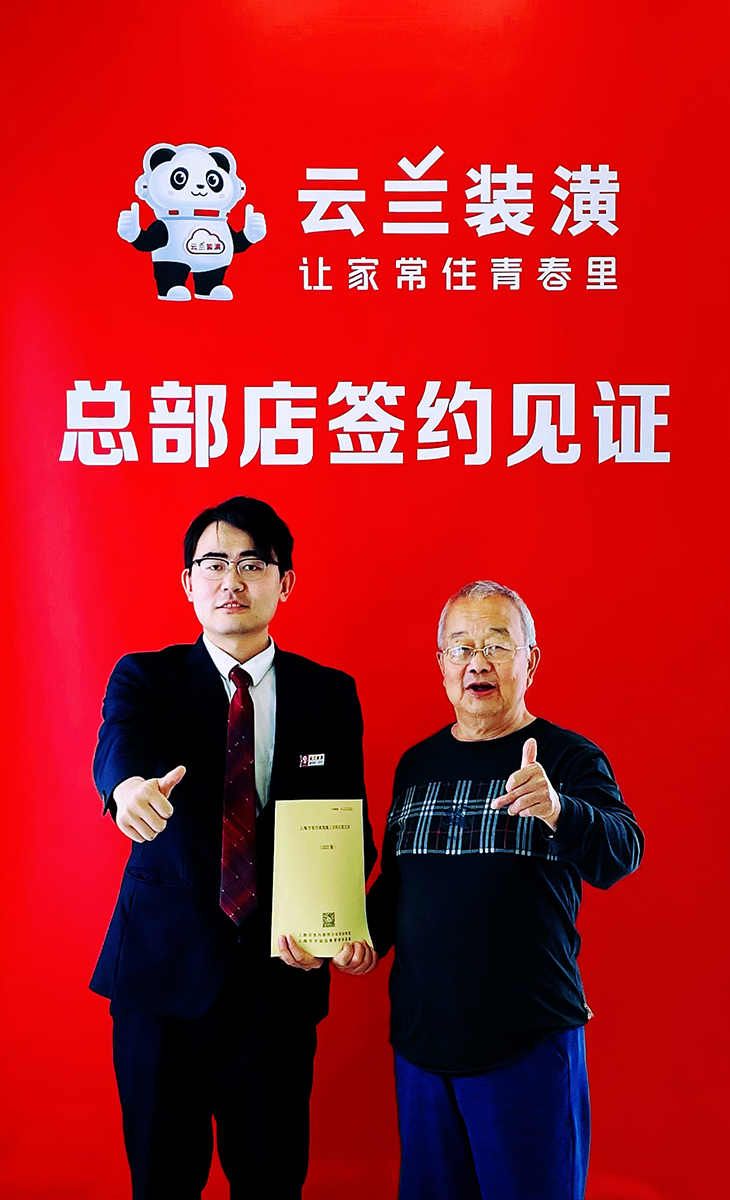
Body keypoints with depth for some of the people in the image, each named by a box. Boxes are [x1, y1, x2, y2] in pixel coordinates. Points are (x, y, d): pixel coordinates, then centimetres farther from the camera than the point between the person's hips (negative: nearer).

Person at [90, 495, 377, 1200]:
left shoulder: (330, 695, 4)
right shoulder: (145, 678, 1)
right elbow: (118, 740, -20)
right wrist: (131, 785, -45)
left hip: (280, 973, 1)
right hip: (163, 966, 0)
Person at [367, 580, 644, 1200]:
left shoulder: (569, 758, -4)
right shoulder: (417, 764, 9)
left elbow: (619, 854, -21)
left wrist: (556, 809, -40)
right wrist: (370, 935, -1)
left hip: (530, 1043, -4)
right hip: (421, 1035, 4)